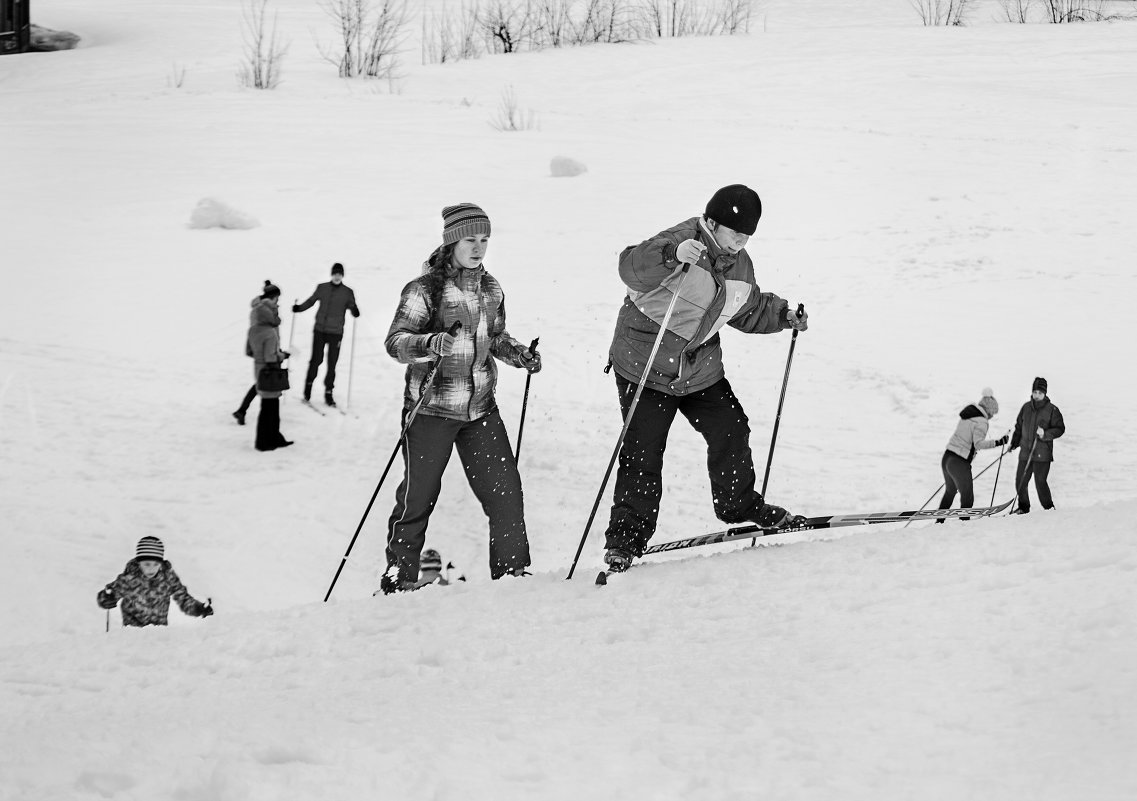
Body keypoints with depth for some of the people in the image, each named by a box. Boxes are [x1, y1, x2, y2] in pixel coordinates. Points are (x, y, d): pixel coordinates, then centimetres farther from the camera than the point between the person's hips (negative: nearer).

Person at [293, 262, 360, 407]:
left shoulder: (347, 292, 1)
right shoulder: (322, 288, 4)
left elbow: (353, 309, -3)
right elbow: (311, 301, 15)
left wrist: (355, 311, -25)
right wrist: (299, 307, 1)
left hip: (336, 332, -1)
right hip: (320, 330, 1)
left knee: (332, 364, -1)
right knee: (316, 360, -1)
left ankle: (328, 393, 9)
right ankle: (309, 383, 25)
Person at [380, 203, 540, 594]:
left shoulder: (490, 288, 9)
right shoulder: (425, 289, -10)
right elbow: (395, 341, -18)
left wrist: (519, 354, 4)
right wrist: (428, 344, -37)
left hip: (480, 408, 5)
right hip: (431, 409, -5)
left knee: (505, 491, -1)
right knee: (417, 498, 2)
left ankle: (512, 572, 11)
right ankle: (398, 579, 16)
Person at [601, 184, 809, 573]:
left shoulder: (740, 265, 4)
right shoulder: (679, 241, -21)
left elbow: (748, 311, 21)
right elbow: (632, 269, -38)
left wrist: (782, 314, 4)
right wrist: (672, 256, -55)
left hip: (701, 369, 7)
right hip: (645, 368, -7)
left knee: (731, 431, 9)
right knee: (643, 455, -6)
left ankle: (740, 505, 32)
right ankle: (626, 537, 5)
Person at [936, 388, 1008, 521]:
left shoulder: (968, 414, 11)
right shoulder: (981, 422, -14)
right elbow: (978, 444, -27)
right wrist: (997, 443, -31)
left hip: (946, 458, 9)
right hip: (960, 464, -9)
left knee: (950, 491, 28)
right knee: (967, 497, 3)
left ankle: (939, 521, 38)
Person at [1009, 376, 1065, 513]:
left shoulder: (1052, 410, -4)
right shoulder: (1026, 407, 10)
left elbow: (1060, 429, -4)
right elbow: (1019, 427, 21)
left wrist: (1045, 434, -19)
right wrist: (1014, 443, 19)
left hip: (1042, 454, -5)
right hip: (1025, 452, 5)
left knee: (1040, 482, -9)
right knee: (1020, 481, 6)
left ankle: (1049, 508, 7)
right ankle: (1023, 507, 24)